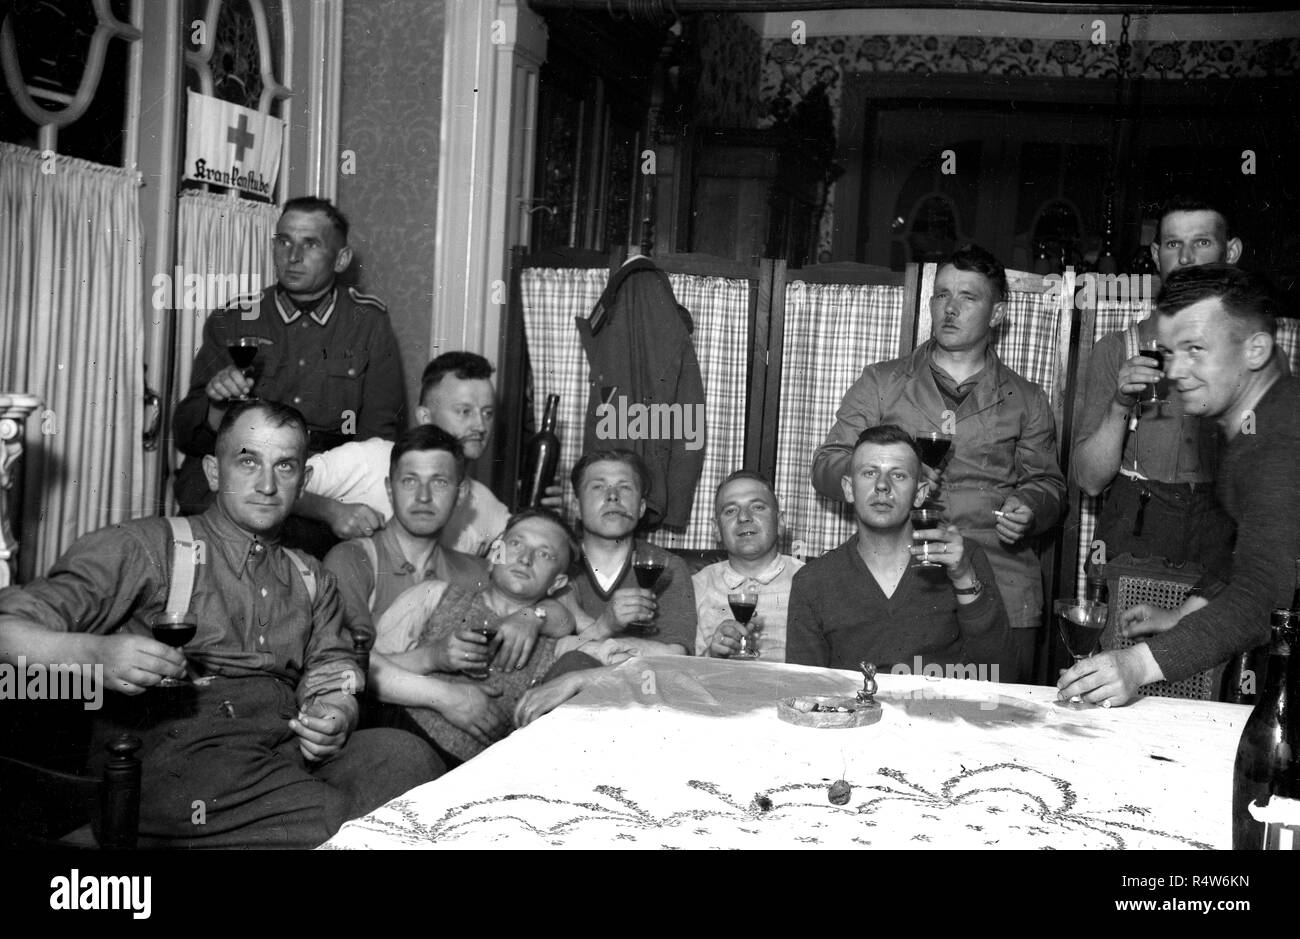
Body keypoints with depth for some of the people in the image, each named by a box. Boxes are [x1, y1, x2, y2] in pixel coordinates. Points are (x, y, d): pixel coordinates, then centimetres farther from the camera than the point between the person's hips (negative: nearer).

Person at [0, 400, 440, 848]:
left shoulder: (313, 582, 23)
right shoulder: (145, 546, 5)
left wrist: (334, 717, -7)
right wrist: (94, 654, -23)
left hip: (291, 749, 6)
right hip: (174, 755, -5)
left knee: (405, 754, -26)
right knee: (337, 821, -32)